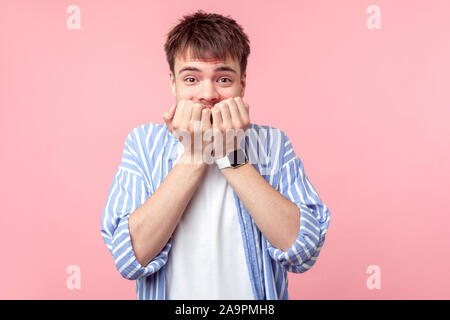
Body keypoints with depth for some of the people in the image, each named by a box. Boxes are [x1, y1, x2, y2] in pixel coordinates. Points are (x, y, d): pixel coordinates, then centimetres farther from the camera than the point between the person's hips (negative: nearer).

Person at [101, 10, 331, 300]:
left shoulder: (272, 144, -6)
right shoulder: (143, 143, -6)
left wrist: (230, 155, -18)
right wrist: (193, 154, -18)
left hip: (255, 295, 0)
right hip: (171, 293, 1)